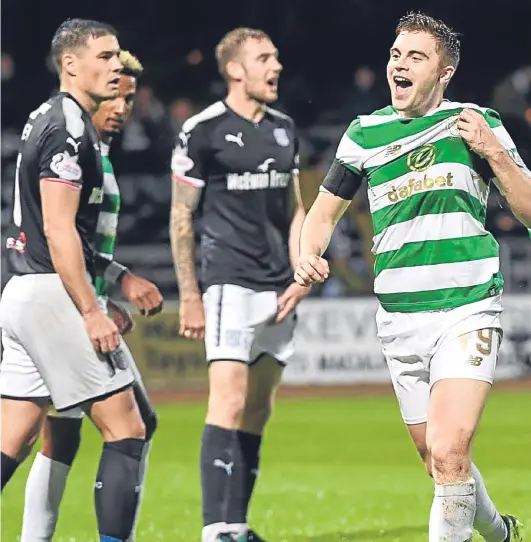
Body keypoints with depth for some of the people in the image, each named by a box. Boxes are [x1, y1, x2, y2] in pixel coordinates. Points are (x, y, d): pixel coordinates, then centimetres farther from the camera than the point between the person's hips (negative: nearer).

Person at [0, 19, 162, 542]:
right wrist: (91, 312, -21)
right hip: (53, 292, -10)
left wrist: (120, 276, 21)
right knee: (126, 431, -5)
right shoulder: (68, 127, -13)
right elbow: (58, 230, -19)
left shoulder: (47, 120, 18)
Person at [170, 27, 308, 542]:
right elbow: (181, 218, -4)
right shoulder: (203, 131, -5)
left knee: (257, 414, 6)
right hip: (230, 283, -7)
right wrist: (189, 296, -8)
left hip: (279, 291, 7)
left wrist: (300, 277, 7)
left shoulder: (284, 129, 14)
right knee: (230, 405, -15)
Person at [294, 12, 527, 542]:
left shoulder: (477, 123, 1)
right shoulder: (366, 132, 9)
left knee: (448, 452, -22)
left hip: (467, 312, -4)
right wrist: (308, 256, -2)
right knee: (440, 463, 12)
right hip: (399, 320, 4)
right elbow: (323, 211, 19)